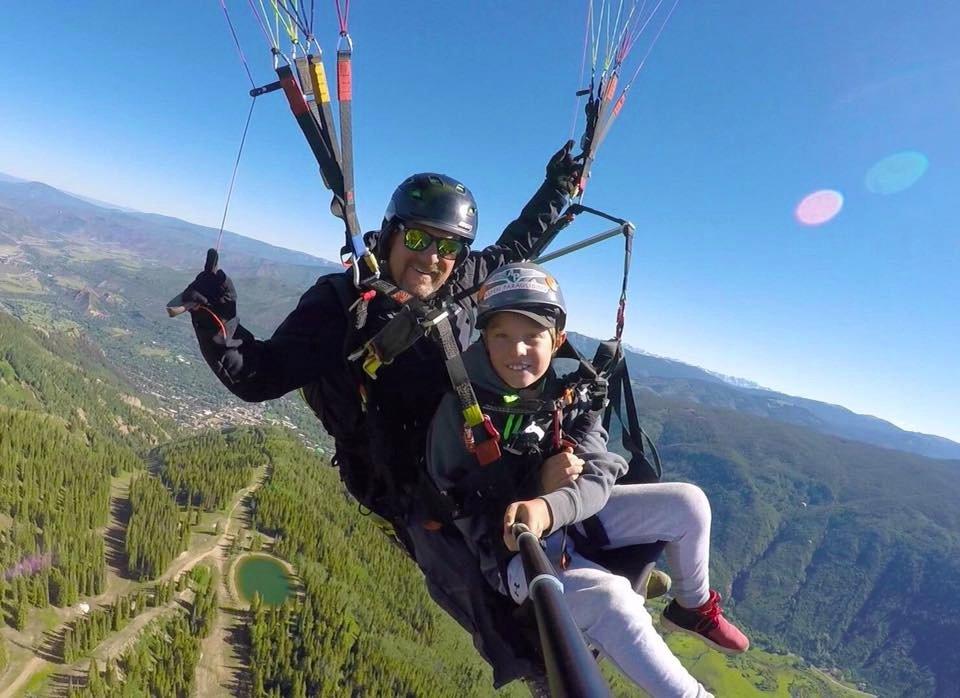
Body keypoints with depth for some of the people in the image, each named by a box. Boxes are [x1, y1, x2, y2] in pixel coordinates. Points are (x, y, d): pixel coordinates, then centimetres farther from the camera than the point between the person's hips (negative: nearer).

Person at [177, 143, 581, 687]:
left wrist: (556, 191, 19)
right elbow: (258, 377, -12)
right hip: (415, 489, -6)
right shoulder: (342, 304, -13)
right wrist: (218, 323, -29)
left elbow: (511, 251, 21)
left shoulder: (461, 282, 0)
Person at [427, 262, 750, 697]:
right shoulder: (461, 408, -19)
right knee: (607, 596, -32)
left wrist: (547, 508, -37)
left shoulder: (565, 397, -7)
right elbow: (458, 504, -16)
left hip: (568, 520, 6)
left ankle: (693, 608, 28)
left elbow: (599, 479, -16)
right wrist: (537, 482, -24)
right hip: (510, 548, -5)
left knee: (686, 503, 2)